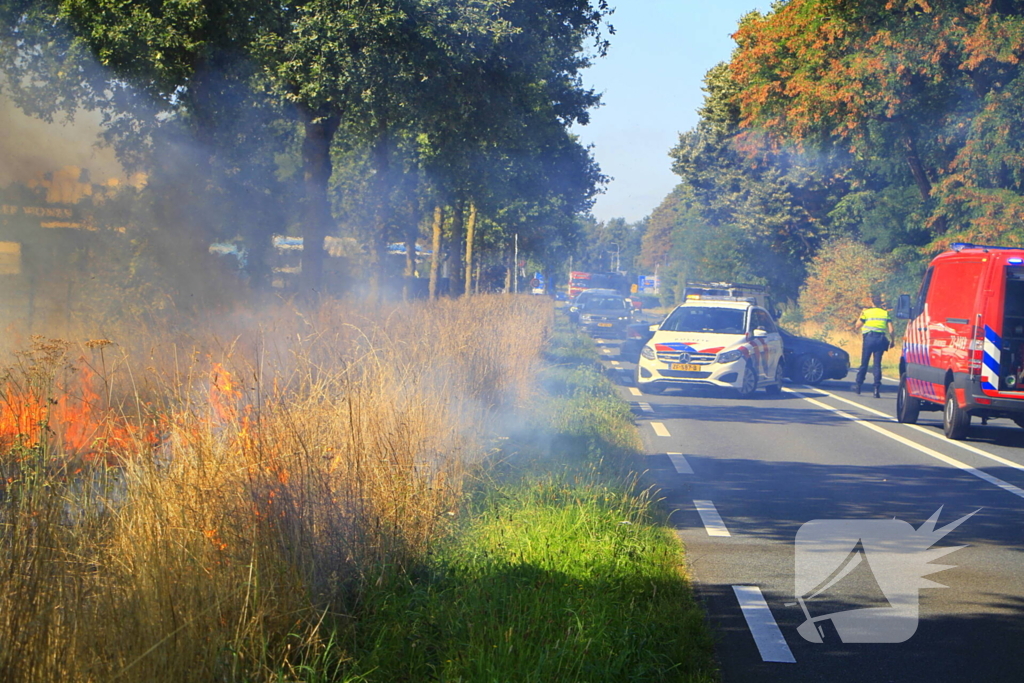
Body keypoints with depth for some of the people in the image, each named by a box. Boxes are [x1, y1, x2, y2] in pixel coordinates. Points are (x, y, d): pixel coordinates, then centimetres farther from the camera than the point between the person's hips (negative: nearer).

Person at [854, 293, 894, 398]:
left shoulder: (866, 312, 3)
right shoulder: (886, 313, 8)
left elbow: (857, 326, 5)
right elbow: (891, 330, 2)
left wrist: (861, 315, 16)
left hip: (869, 338, -1)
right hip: (880, 339, 1)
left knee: (864, 363, 9)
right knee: (877, 364, 2)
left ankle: (859, 386, 14)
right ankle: (877, 388, -8)